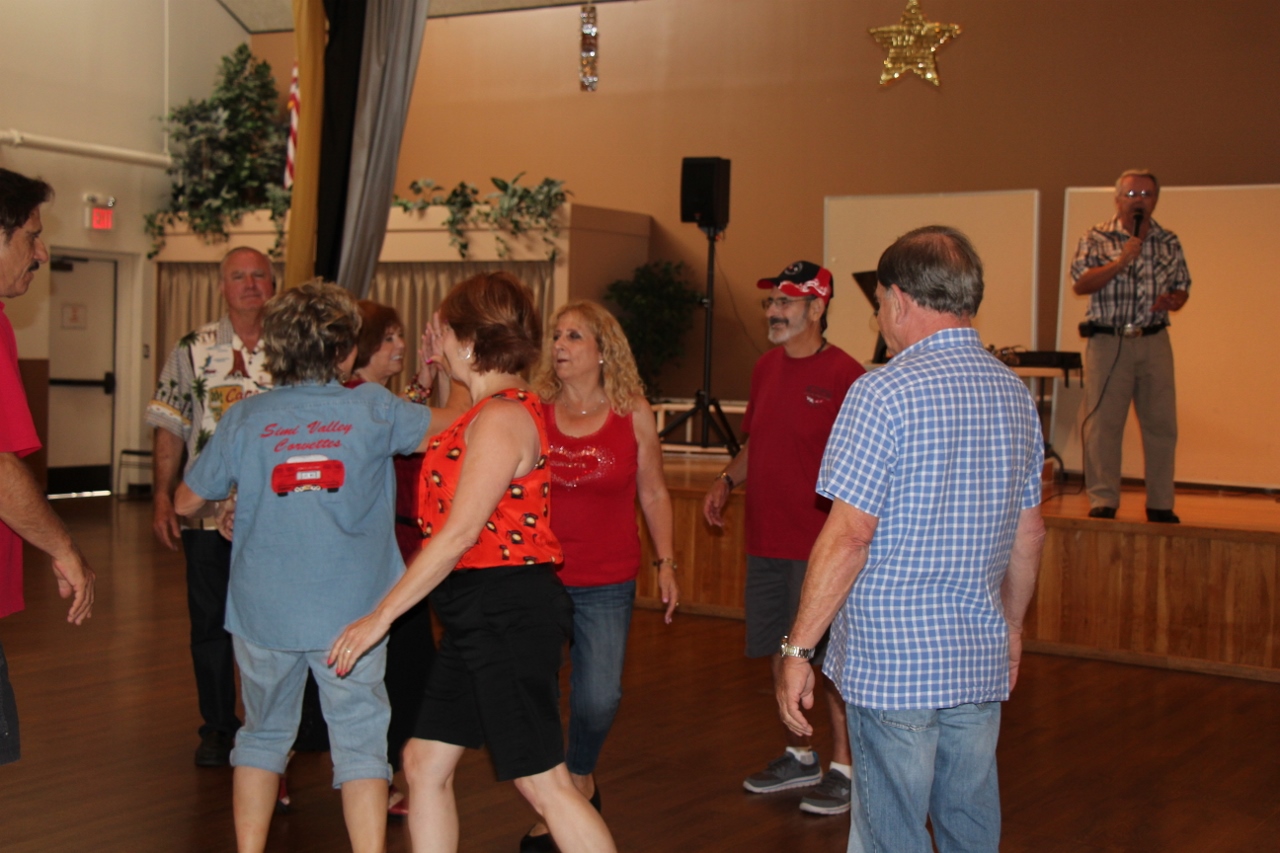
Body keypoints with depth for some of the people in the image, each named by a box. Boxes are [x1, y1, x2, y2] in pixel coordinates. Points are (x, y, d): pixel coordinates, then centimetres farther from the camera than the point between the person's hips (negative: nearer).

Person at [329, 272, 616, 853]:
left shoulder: (502, 418, -18)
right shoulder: (490, 412, 14)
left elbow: (460, 533, -22)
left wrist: (381, 616, -18)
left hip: (509, 613, -10)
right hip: (477, 614, 10)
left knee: (542, 780, -4)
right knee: (425, 762, 13)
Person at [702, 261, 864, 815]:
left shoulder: (843, 374, -13)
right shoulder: (766, 368, 10)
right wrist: (726, 480, 8)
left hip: (819, 543, -8)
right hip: (765, 539, 8)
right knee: (778, 651, 16)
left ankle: (843, 768, 15)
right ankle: (799, 756, 32)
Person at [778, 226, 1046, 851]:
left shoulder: (884, 393, -14)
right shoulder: (1015, 394, 8)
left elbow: (848, 536, -18)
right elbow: (1029, 533, 15)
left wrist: (797, 647, -11)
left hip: (891, 660, -7)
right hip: (980, 660, 7)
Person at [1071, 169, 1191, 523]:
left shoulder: (1169, 242, 12)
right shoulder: (1097, 238, 3)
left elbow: (1182, 287, 16)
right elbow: (1080, 284, -7)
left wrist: (1174, 300, -6)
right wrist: (1121, 261, -17)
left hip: (1154, 343, 3)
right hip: (1108, 343, -3)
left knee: (1161, 423, 2)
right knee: (1102, 423, -3)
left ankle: (1160, 504, 9)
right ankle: (1103, 501, 3)